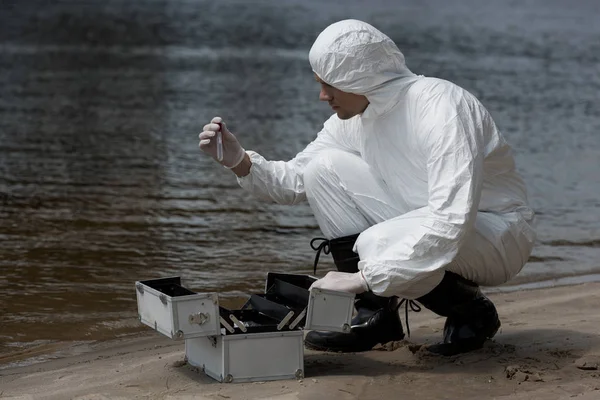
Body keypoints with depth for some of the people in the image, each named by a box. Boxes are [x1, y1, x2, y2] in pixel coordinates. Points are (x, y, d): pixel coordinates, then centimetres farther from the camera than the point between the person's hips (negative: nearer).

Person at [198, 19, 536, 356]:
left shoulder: (440, 107, -27)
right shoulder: (353, 119, -2)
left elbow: (451, 221, -36)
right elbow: (296, 180, 8)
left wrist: (365, 277, -35)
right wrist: (239, 160, -11)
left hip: (497, 232, -8)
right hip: (425, 224, 8)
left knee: (379, 245, -35)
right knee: (325, 167, -6)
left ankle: (472, 313, -5)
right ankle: (374, 313, -3)